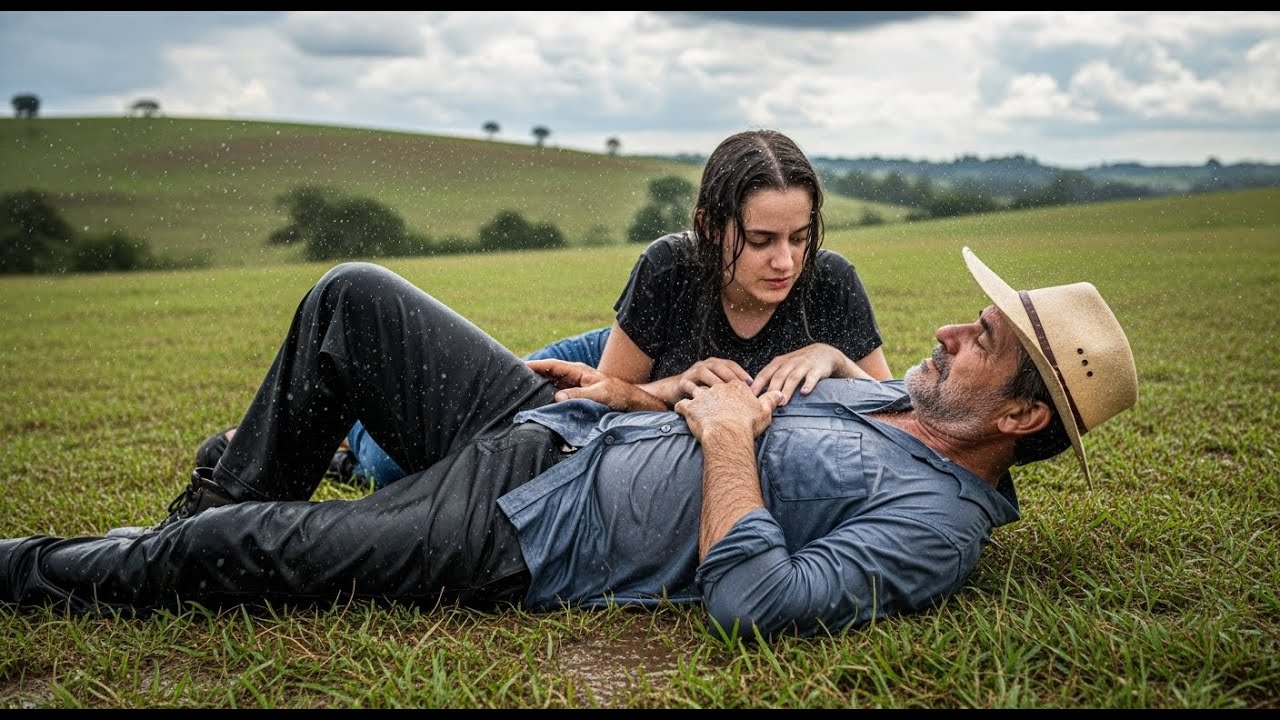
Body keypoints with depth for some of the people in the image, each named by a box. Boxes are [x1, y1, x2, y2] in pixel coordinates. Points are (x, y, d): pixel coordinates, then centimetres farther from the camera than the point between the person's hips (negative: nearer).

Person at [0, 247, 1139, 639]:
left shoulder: (937, 522, -17)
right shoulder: (898, 394, 11)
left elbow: (756, 604, -30)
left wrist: (725, 440, -20)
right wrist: (638, 397, 11)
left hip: (522, 544, -9)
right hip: (551, 428, 9)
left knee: (230, 549, -12)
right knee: (353, 297, 7)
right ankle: (234, 495, 23)